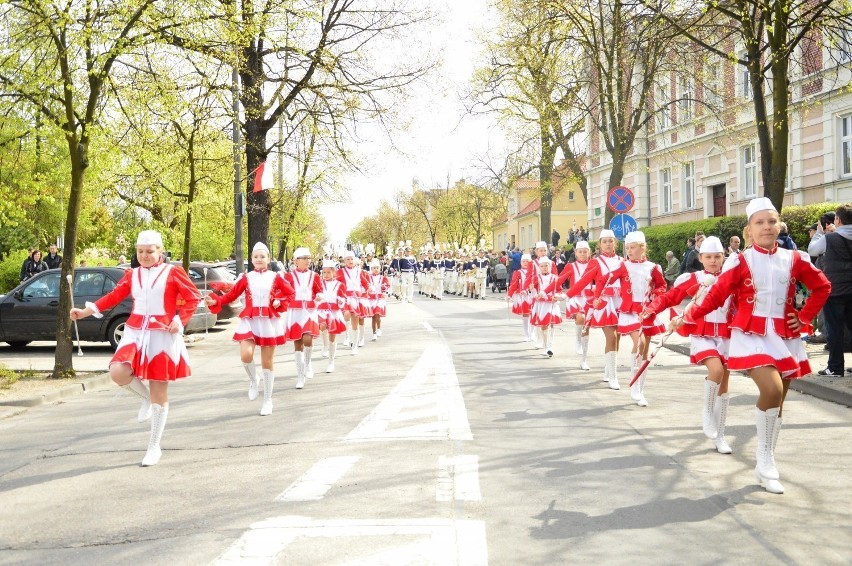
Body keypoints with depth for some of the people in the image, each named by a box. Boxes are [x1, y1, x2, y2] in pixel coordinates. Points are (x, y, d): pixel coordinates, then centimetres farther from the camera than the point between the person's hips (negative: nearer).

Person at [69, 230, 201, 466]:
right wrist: (85, 311, -2)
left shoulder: (173, 272, -2)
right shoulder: (132, 274, 10)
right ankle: (146, 397, 12)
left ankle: (154, 447, 14)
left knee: (159, 394, 2)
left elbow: (193, 297, -2)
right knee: (118, 373, -22)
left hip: (163, 336, -4)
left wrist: (179, 320, -13)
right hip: (136, 333, 4)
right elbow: (113, 296, 7)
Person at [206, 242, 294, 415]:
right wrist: (215, 301, -13)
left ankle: (267, 400, 16)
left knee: (267, 361, 5)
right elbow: (232, 295, 1)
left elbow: (290, 293, 11)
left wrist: (280, 303, -7)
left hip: (270, 322, 0)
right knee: (246, 355, -21)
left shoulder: (275, 277, 3)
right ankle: (253, 380, 12)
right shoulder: (246, 277, 4)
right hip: (249, 321, 0)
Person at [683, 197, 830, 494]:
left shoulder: (794, 259, 4)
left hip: (785, 337, 4)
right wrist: (689, 316, -5)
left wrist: (805, 317, 7)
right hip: (751, 336, -4)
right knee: (771, 390, -24)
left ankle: (766, 465, 22)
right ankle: (765, 459, -6)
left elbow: (822, 286, 15)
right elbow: (717, 295, -3)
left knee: (777, 401, 9)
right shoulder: (739, 262, -6)